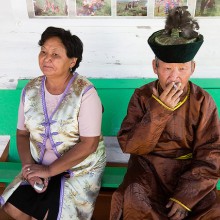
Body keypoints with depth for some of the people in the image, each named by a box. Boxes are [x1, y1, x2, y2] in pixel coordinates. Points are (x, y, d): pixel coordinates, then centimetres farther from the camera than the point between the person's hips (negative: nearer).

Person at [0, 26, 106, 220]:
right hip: (40, 166, 5)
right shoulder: (31, 89, -4)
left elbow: (89, 144, -22)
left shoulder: (85, 93, -21)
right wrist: (30, 166, -13)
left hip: (80, 169, -4)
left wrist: (49, 170, -22)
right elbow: (22, 133, 3)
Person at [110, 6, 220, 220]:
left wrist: (185, 197, -19)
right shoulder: (142, 96, -7)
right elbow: (129, 145, -12)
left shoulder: (203, 101, -7)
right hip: (148, 166, 0)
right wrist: (159, 110, -24)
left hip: (189, 168, 1)